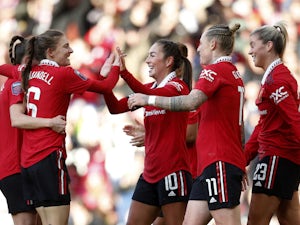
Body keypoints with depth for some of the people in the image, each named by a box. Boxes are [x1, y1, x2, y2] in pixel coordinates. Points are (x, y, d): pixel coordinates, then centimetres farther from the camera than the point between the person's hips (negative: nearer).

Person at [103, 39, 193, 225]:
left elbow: (153, 96, -28)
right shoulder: (150, 88, 15)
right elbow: (116, 108, 8)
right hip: (150, 173, 8)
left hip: (173, 170, -8)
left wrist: (124, 72, -33)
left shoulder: (178, 86, -8)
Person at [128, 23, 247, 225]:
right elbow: (238, 126, 24)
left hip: (219, 163, -10)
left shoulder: (215, 70, -8)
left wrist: (149, 99, -16)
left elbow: (191, 102, -24)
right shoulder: (234, 74, 20)